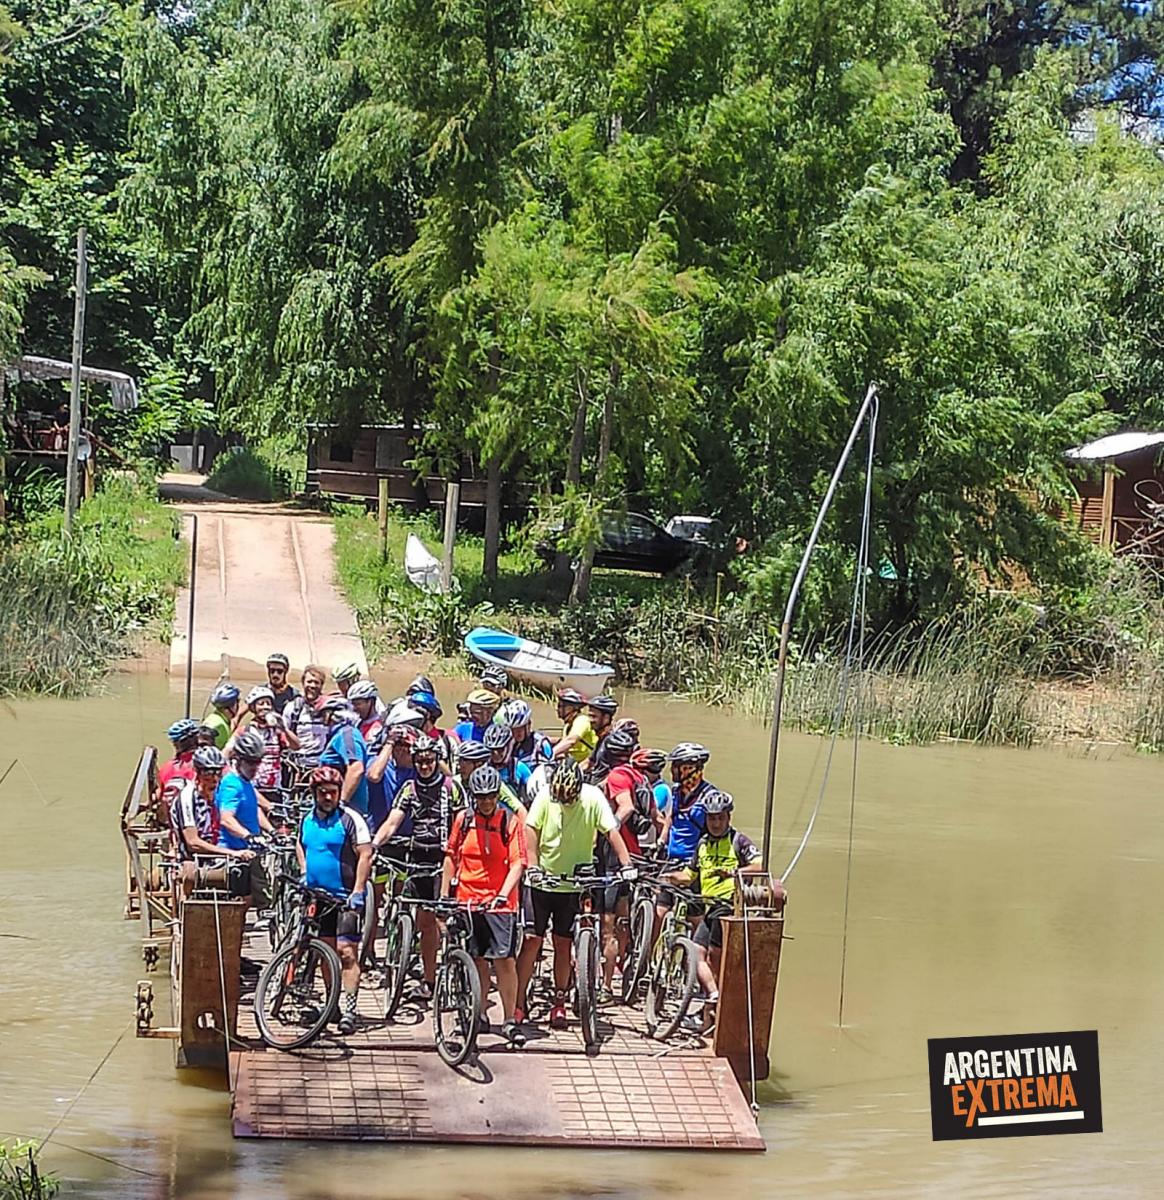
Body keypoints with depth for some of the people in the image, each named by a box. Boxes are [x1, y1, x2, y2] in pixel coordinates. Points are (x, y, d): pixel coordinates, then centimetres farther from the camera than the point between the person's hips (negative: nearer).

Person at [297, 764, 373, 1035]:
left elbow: (365, 855, -12)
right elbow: (300, 845, 29)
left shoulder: (350, 819, -9)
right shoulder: (307, 819, 10)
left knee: (347, 952, -13)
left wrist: (358, 891, -18)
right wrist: (304, 874, 15)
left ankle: (348, 1010, -17)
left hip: (346, 897, -7)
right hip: (318, 896, 7)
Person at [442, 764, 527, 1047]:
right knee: (478, 960, 8)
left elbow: (517, 863, -8)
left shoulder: (509, 822, -3)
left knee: (505, 960, -9)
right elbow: (451, 856, 15)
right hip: (467, 899, 2)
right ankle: (479, 1015, 19)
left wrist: (503, 894, -21)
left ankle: (510, 1021, -5)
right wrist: (444, 893, 12)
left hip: (500, 902, -2)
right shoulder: (463, 819, 5)